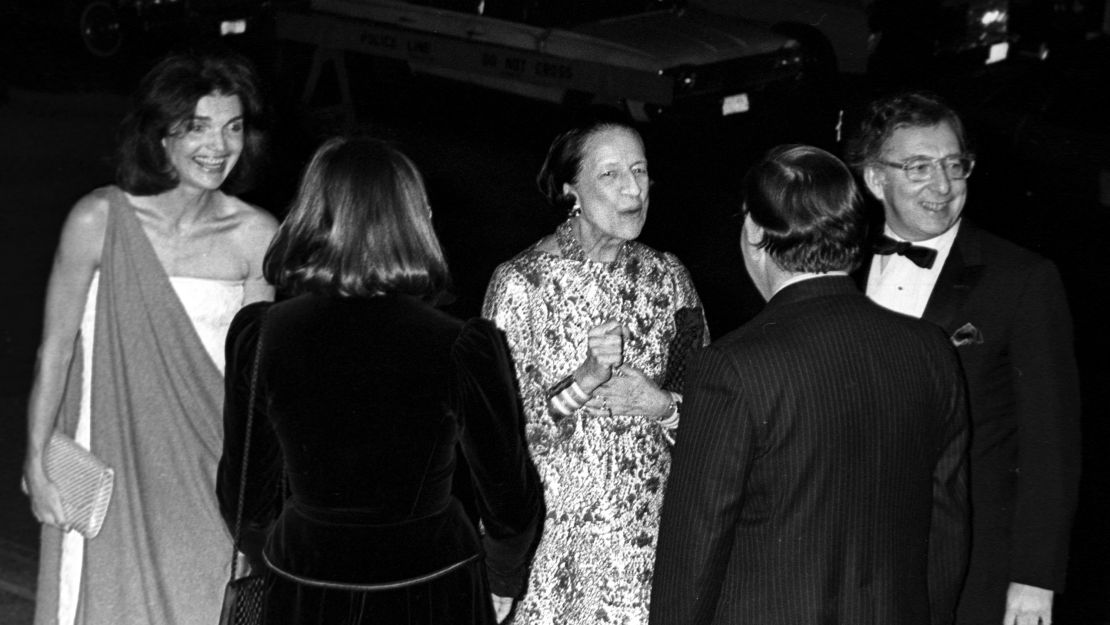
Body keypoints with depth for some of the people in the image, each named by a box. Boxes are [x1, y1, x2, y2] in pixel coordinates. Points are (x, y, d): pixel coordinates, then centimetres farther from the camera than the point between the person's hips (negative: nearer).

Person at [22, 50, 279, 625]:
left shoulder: (256, 235, -7)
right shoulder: (100, 220, -13)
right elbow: (56, 345, -4)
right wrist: (37, 460, -2)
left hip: (208, 467, 2)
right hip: (111, 455, -1)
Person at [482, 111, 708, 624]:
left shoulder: (666, 276, 1)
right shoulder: (520, 282, -12)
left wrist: (658, 404, -13)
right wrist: (585, 380, -25)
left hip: (650, 523, 4)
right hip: (556, 529, -3)